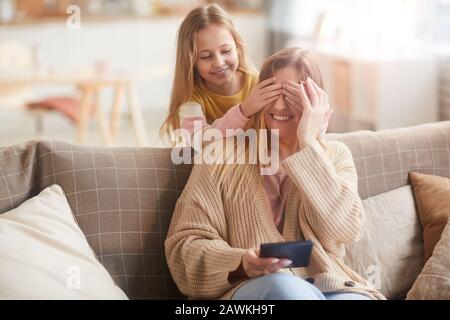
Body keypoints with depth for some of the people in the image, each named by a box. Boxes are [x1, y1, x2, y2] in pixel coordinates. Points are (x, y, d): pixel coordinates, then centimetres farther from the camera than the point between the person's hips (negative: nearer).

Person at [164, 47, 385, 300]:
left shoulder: (335, 155, 15)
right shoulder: (222, 157, 9)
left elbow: (345, 231, -5)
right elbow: (186, 243, 2)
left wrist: (308, 142, -5)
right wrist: (240, 263, -19)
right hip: (251, 287, -1)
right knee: (281, 284, -37)